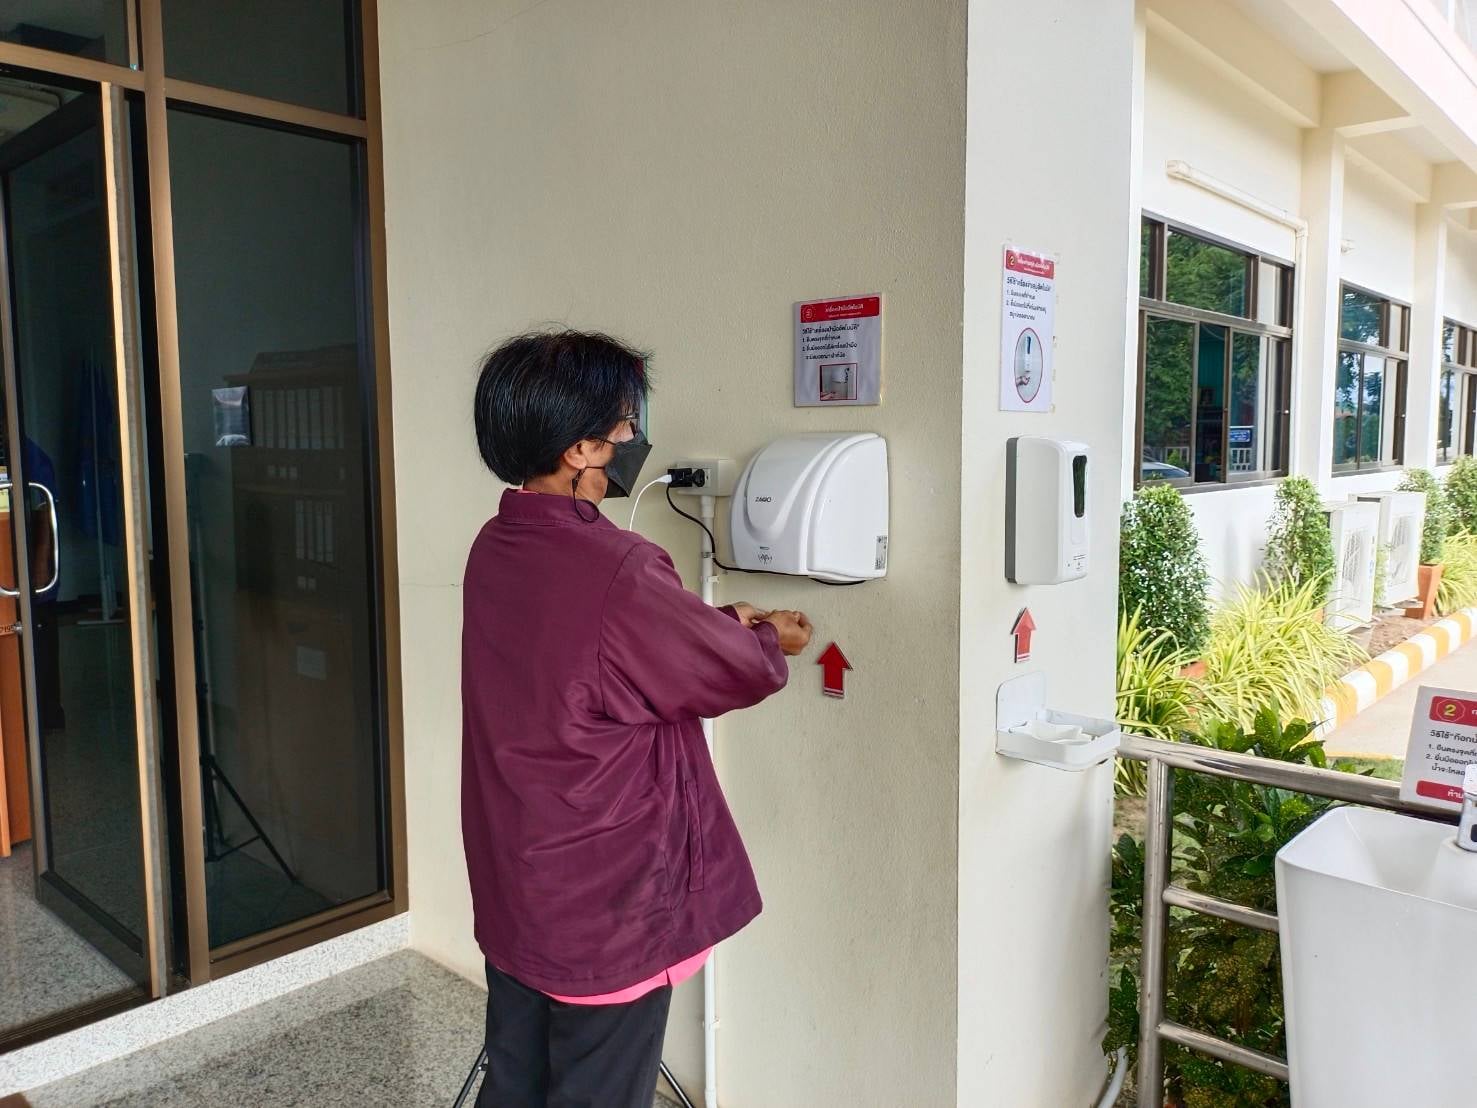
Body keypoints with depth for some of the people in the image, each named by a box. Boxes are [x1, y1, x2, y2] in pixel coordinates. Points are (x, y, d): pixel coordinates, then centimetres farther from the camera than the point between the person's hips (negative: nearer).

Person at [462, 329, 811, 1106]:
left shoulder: (495, 548, -1)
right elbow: (728, 671, -12)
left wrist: (723, 623, 12)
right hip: (603, 904, -8)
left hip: (512, 888, 8)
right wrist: (771, 644, 9)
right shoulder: (614, 569, -27)